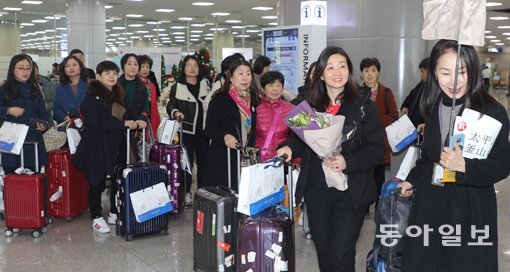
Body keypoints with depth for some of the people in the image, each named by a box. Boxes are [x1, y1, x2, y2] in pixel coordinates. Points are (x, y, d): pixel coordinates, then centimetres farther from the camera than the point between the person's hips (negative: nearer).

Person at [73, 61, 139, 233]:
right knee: (97, 183, 1)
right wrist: (123, 124, -17)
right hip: (97, 146, -6)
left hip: (117, 145, 6)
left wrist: (133, 121, -1)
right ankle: (96, 217, 15)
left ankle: (114, 213, 24)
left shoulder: (119, 94, 14)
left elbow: (125, 115, 21)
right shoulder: (92, 96, -8)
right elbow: (97, 122, -18)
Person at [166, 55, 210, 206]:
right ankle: (186, 193, 12)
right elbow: (171, 105, -2)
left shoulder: (205, 84, 10)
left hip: (203, 130, 3)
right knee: (186, 162, 2)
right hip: (186, 130, -3)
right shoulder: (177, 87, 0)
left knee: (204, 161, 7)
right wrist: (175, 112, -24)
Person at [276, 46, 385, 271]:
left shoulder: (363, 107, -5)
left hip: (349, 193, -4)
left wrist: (347, 162, -23)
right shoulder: (311, 106, 5)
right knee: (323, 253, 15)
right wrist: (289, 147, -7)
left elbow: (376, 149, -8)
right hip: (316, 191, 4)